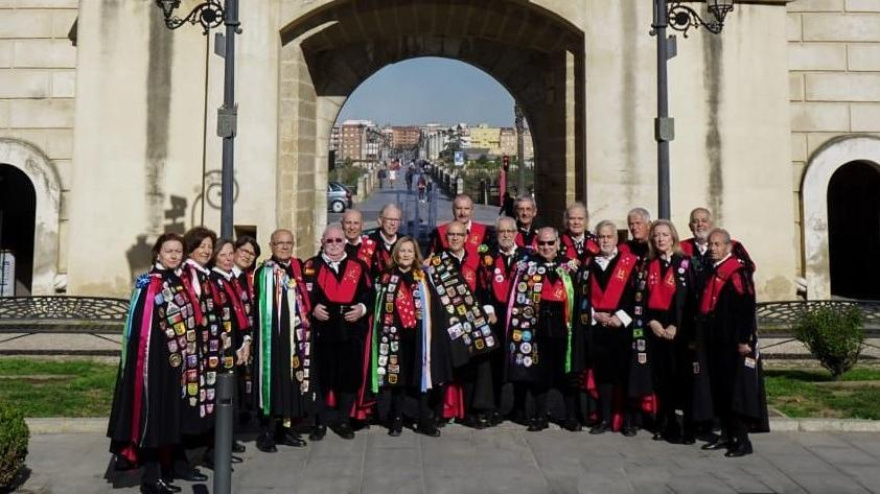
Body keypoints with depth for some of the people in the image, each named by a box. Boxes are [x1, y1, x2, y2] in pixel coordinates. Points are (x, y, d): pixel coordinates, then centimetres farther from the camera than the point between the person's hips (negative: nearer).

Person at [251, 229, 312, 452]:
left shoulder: (298, 268, 12)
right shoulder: (265, 271, -5)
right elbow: (261, 308, -9)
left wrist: (305, 322, 8)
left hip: (296, 335, 6)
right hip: (273, 335, -5)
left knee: (293, 379, 9)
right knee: (273, 379, -4)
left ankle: (286, 427, 19)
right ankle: (266, 433, 5)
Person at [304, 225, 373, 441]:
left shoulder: (359, 266, 11)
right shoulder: (311, 266, 6)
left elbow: (369, 293, 8)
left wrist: (362, 308, -9)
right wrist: (313, 307, -16)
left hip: (352, 331, 2)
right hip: (321, 331, -2)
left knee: (350, 376, 5)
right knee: (322, 376, 3)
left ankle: (343, 420, 19)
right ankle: (320, 421, 16)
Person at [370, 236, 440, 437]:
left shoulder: (421, 278, 5)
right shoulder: (387, 278, 5)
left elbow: (427, 310, 5)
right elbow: (381, 308, 9)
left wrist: (427, 334, -1)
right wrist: (385, 332, 2)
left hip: (416, 334, 0)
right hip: (395, 334, 0)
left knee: (419, 375, 1)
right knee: (396, 375, 5)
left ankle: (424, 421, 10)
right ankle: (396, 420, 17)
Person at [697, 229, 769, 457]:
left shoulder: (737, 271, -12)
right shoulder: (712, 272, 13)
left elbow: (747, 307, -18)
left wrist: (744, 340, -22)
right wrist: (700, 338, 17)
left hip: (733, 342, -8)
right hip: (714, 342, 8)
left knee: (736, 390, -4)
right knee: (719, 390, 12)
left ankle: (742, 440, 3)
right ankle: (727, 435, 22)